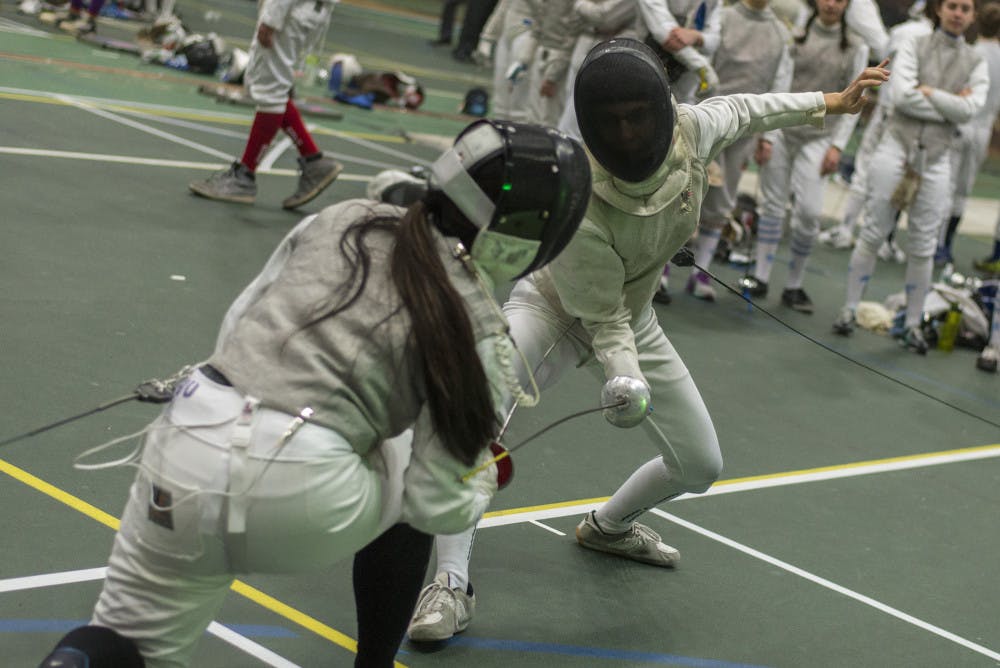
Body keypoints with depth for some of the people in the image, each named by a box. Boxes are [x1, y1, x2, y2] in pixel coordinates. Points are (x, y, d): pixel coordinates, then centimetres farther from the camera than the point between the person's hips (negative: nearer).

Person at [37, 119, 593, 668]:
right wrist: (483, 488, 24)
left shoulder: (342, 220, 14)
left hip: (183, 454, 3)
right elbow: (437, 505, 3)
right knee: (406, 491, 31)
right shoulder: (478, 329, 2)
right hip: (302, 491, -3)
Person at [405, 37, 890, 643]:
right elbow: (602, 321, -25)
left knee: (701, 466, 13)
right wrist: (625, 380, -43)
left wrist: (831, 102, 11)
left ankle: (608, 525, 43)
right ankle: (453, 585, -26)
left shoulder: (691, 128, -24)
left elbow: (740, 110, 1)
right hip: (554, 308, -6)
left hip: (633, 318, 6)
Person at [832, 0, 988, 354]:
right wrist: (950, 107, -11)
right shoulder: (913, 46, 2)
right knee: (872, 235, 0)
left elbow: (969, 109, -8)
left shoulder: (976, 63, 8)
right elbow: (901, 96, -12)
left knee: (922, 246, 5)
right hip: (897, 147, -2)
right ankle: (849, 309, 11)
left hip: (936, 159, 2)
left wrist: (926, 91, -10)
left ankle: (912, 324, 14)